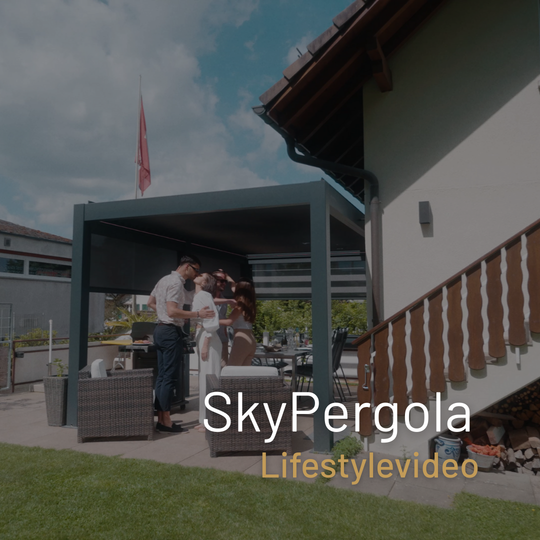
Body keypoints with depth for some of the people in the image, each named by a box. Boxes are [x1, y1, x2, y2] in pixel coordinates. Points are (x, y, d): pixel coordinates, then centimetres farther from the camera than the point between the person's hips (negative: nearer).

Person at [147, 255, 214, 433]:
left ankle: (160, 418, 16)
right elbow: (172, 311, -25)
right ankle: (166, 421, 0)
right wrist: (197, 314, -24)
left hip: (160, 329, 10)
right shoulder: (176, 283, -15)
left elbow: (150, 303, 24)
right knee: (169, 377, -5)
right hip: (171, 331, -10)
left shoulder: (164, 279, 16)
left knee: (161, 376, 11)